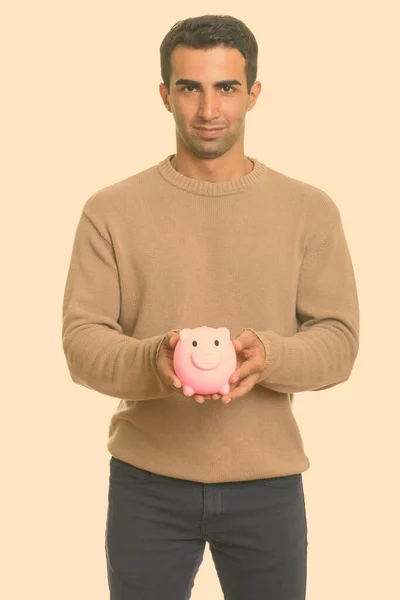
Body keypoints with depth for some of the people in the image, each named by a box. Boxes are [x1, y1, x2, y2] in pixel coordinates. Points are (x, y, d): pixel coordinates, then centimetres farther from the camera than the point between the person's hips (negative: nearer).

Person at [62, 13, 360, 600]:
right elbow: (81, 339, -4)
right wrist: (152, 361, -25)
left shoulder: (309, 210, 1)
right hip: (146, 482, 0)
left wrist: (269, 357, -22)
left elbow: (339, 338, -1)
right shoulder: (111, 211, -1)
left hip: (268, 483, 1)